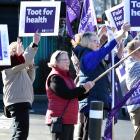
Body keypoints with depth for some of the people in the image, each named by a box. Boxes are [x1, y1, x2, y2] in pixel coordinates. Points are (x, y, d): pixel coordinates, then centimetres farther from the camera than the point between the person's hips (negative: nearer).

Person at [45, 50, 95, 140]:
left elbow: (75, 95, 18)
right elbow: (67, 94, -22)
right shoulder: (54, 78, -12)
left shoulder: (67, 76, 20)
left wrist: (85, 90, -1)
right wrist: (84, 88, -16)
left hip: (69, 120, 10)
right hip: (59, 119, -10)